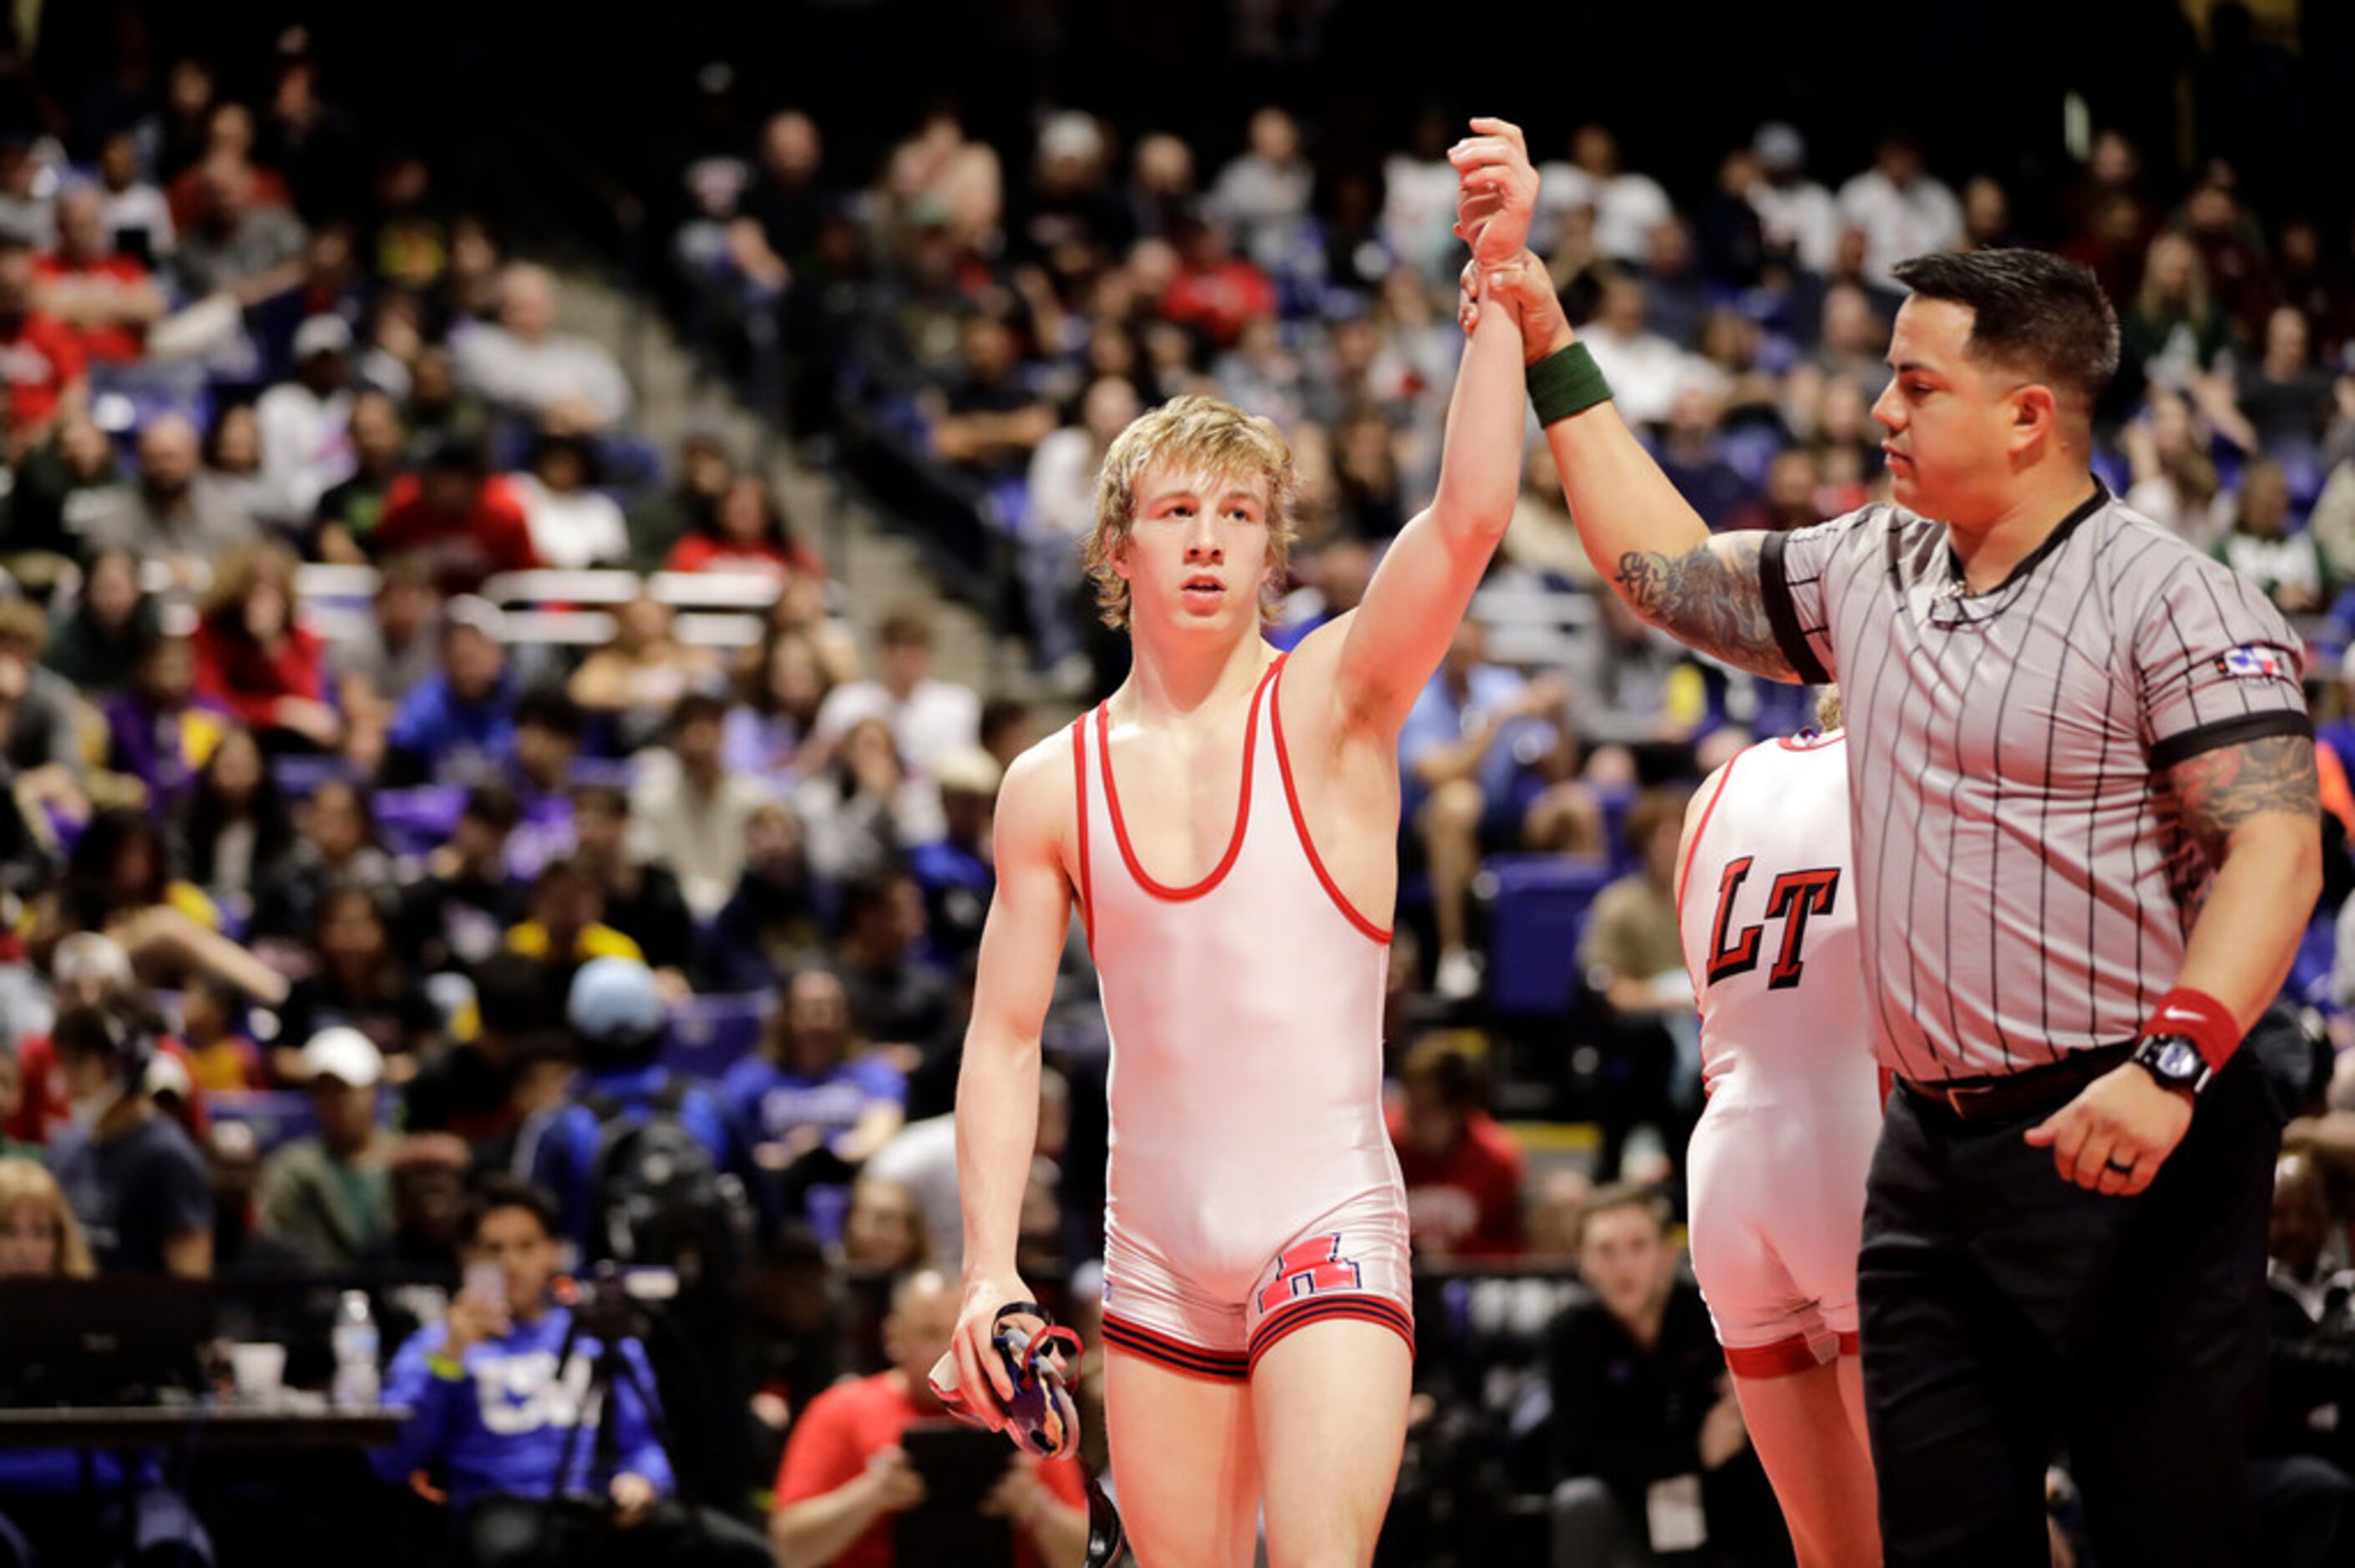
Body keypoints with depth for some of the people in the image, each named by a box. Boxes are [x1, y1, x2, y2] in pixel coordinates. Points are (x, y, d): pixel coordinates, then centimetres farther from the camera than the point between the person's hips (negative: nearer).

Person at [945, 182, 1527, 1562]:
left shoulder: (1331, 704, -3)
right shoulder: (1053, 785, 6)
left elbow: (1471, 515, -19)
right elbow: (1007, 1039, 7)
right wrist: (990, 1267, -3)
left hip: (1330, 1231, -4)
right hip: (1157, 1263, 4)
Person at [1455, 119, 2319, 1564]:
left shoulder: (2169, 600, -9)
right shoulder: (1870, 571, 14)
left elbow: (2277, 848, -16)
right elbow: (1664, 566, 26)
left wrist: (2171, 1065, -30)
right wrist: (1543, 334, 25)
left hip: (2125, 1146, -7)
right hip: (1932, 1149, 7)